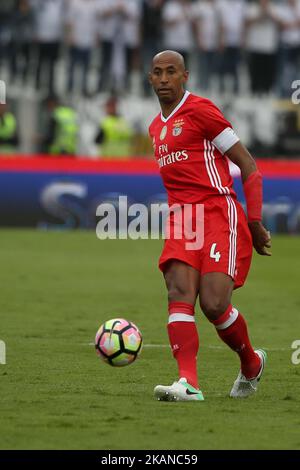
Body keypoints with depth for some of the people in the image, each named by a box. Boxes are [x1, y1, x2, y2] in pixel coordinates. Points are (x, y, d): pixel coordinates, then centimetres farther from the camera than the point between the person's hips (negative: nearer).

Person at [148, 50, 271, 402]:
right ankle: (188, 382, -27)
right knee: (179, 294, -17)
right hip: (181, 219, 7)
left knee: (214, 305, -16)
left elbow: (248, 165, -4)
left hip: (218, 213, -7)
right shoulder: (156, 127, 20)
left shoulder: (200, 109, -4)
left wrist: (254, 223, -7)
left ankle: (252, 364, 12)